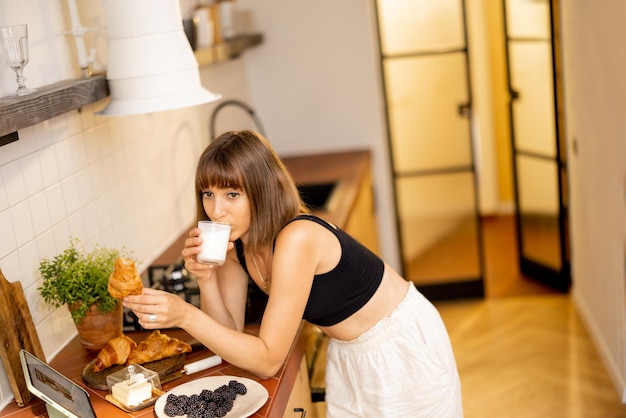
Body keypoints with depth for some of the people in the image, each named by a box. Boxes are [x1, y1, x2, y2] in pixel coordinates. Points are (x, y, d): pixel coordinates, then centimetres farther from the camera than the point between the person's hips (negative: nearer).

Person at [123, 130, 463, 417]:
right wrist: (205, 278, -22)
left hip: (402, 345, -6)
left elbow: (268, 361, -30)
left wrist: (186, 315, -38)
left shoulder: (297, 240, -33)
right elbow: (231, 336, -7)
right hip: (348, 353, 7)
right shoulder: (234, 240, -10)